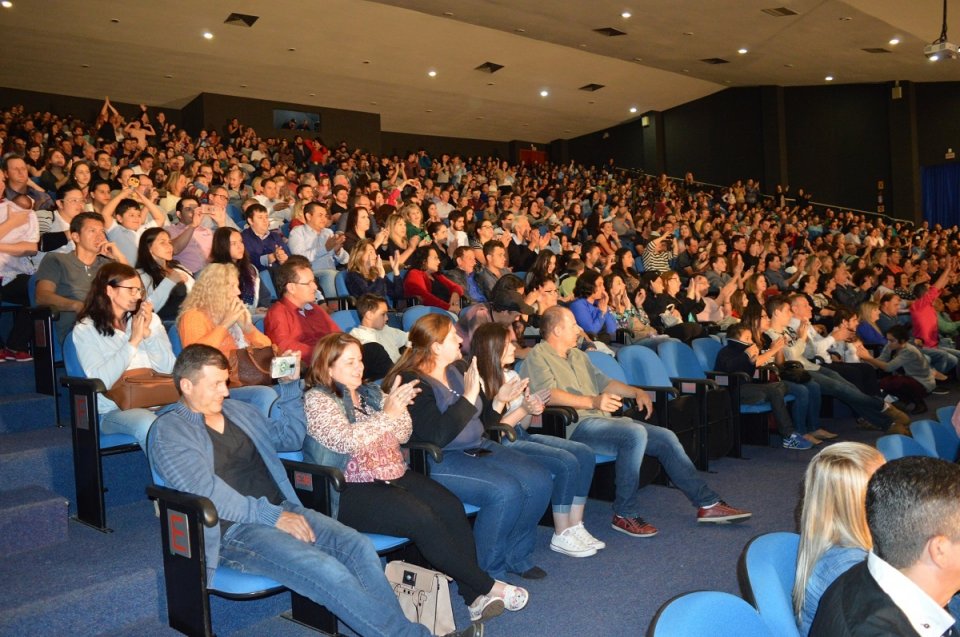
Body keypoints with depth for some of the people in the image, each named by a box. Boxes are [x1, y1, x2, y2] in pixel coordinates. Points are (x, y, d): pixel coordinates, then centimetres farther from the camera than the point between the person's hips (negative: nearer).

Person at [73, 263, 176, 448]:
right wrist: (133, 341, -11)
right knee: (149, 425, -35)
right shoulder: (85, 329, 3)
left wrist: (148, 332, -7)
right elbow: (101, 380, -12)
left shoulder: (150, 319, 14)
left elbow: (169, 368, 3)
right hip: (114, 409, -3)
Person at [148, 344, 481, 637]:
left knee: (357, 546, -18)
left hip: (280, 510, 7)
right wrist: (272, 516, -20)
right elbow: (206, 490, -16)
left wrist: (290, 386, 17)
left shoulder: (238, 411, 19)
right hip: (233, 530, -7)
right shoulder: (169, 431, -3)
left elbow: (290, 436, 30)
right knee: (326, 570, -28)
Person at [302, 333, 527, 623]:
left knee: (451, 506, -18)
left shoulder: (370, 392, 17)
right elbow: (345, 440, -18)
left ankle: (474, 595, -18)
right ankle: (487, 585, -13)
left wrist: (399, 406, -5)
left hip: (394, 475, 7)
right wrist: (387, 414, -21)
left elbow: (402, 435, 15)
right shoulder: (317, 399, -3)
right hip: (351, 490, -7)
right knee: (423, 518, -26)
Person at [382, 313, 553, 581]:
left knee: (539, 481, -7)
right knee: (505, 491, -28)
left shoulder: (454, 372, 12)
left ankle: (516, 556, 12)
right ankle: (488, 572, -7)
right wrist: (469, 396, -25)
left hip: (477, 448, 9)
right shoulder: (411, 383, -14)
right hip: (438, 462, -9)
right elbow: (436, 436, -26)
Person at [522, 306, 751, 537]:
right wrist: (592, 401, -28)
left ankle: (707, 503, 8)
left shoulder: (577, 355, 24)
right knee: (635, 433, -31)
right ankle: (625, 515, -22)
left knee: (666, 437, 0)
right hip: (575, 427, -9)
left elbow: (604, 382, 30)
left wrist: (636, 392, 13)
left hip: (601, 419, 9)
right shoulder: (538, 355, -4)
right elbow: (548, 395, -21)